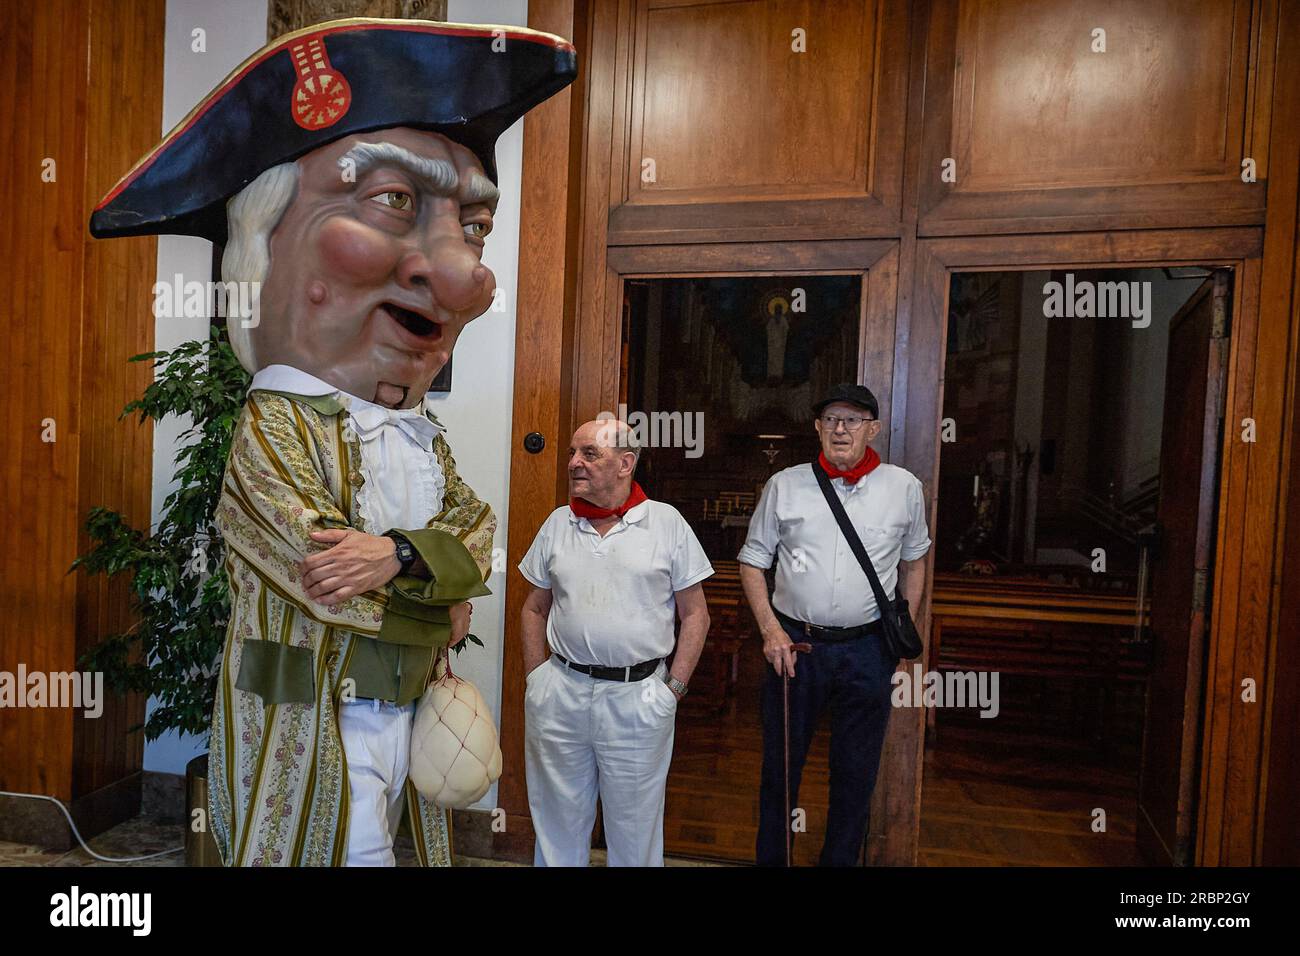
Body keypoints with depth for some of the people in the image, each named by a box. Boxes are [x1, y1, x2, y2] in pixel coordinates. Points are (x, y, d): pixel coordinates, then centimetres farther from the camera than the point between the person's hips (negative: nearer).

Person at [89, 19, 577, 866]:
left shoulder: (424, 434, 5)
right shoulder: (272, 429, -17)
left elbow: (478, 528, -4)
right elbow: (334, 589, -21)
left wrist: (401, 554, -21)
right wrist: (441, 604, -12)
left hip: (406, 704, 7)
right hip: (315, 723, -6)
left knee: (390, 842, 21)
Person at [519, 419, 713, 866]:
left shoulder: (667, 522, -3)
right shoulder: (558, 524, 6)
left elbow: (695, 615, 0)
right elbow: (535, 610, 13)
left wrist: (673, 688, -5)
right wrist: (535, 682, 6)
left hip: (638, 696, -2)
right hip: (561, 692, 3)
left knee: (634, 827, 13)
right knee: (558, 821, 16)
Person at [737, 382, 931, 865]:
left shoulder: (904, 487, 1)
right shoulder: (784, 485, -2)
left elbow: (913, 559, 15)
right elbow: (752, 561, 4)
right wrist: (770, 630, -6)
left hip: (868, 649, 1)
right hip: (794, 643, 0)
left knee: (856, 772, 14)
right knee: (780, 766, 12)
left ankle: (842, 859, 35)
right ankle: (769, 857, 32)